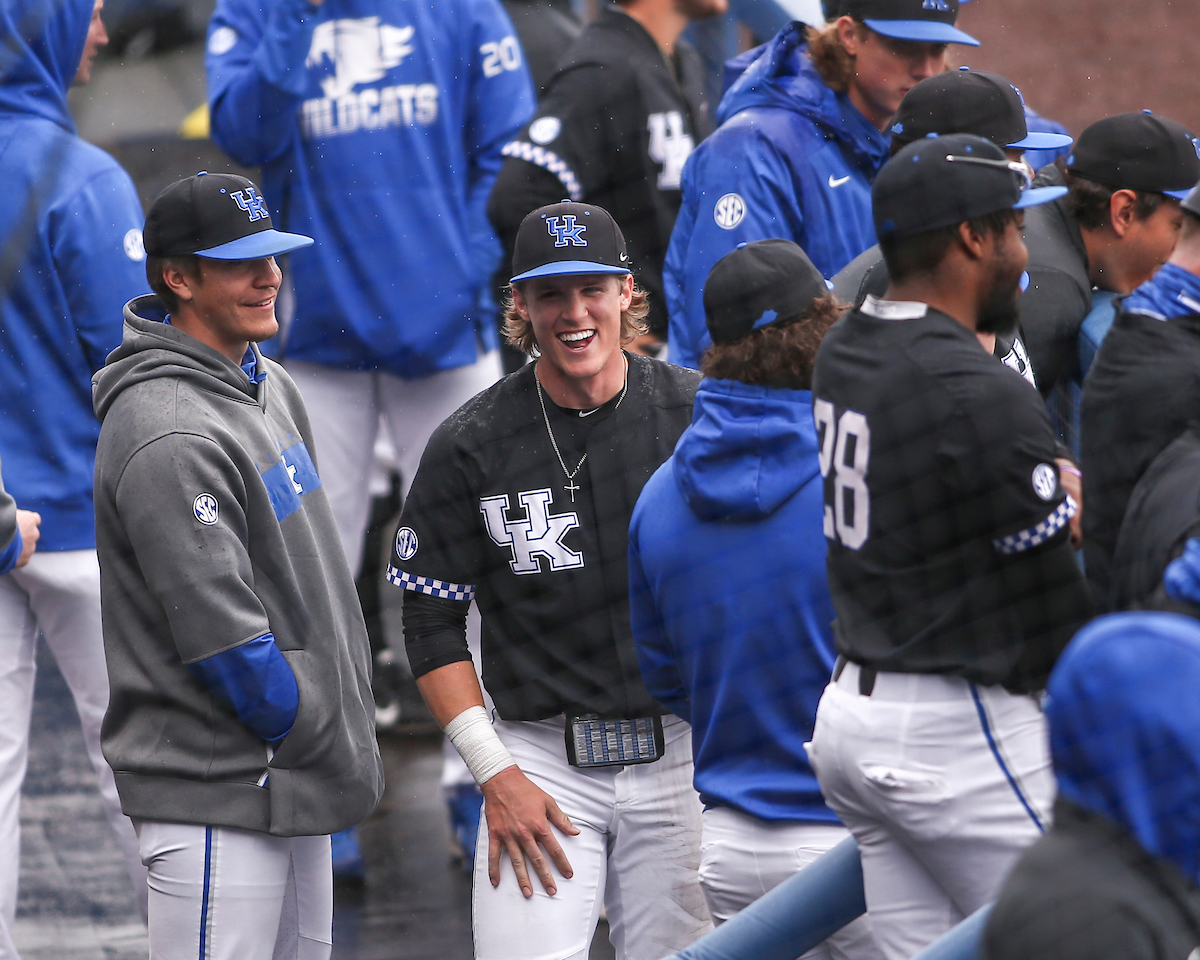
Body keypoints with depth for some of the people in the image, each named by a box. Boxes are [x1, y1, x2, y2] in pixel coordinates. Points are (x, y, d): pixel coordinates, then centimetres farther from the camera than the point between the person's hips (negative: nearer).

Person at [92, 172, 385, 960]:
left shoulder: (268, 385, 12)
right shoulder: (172, 437, -21)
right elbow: (222, 633, -22)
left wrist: (349, 709, 13)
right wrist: (332, 745, -12)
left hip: (294, 789, 10)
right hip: (218, 799, -10)